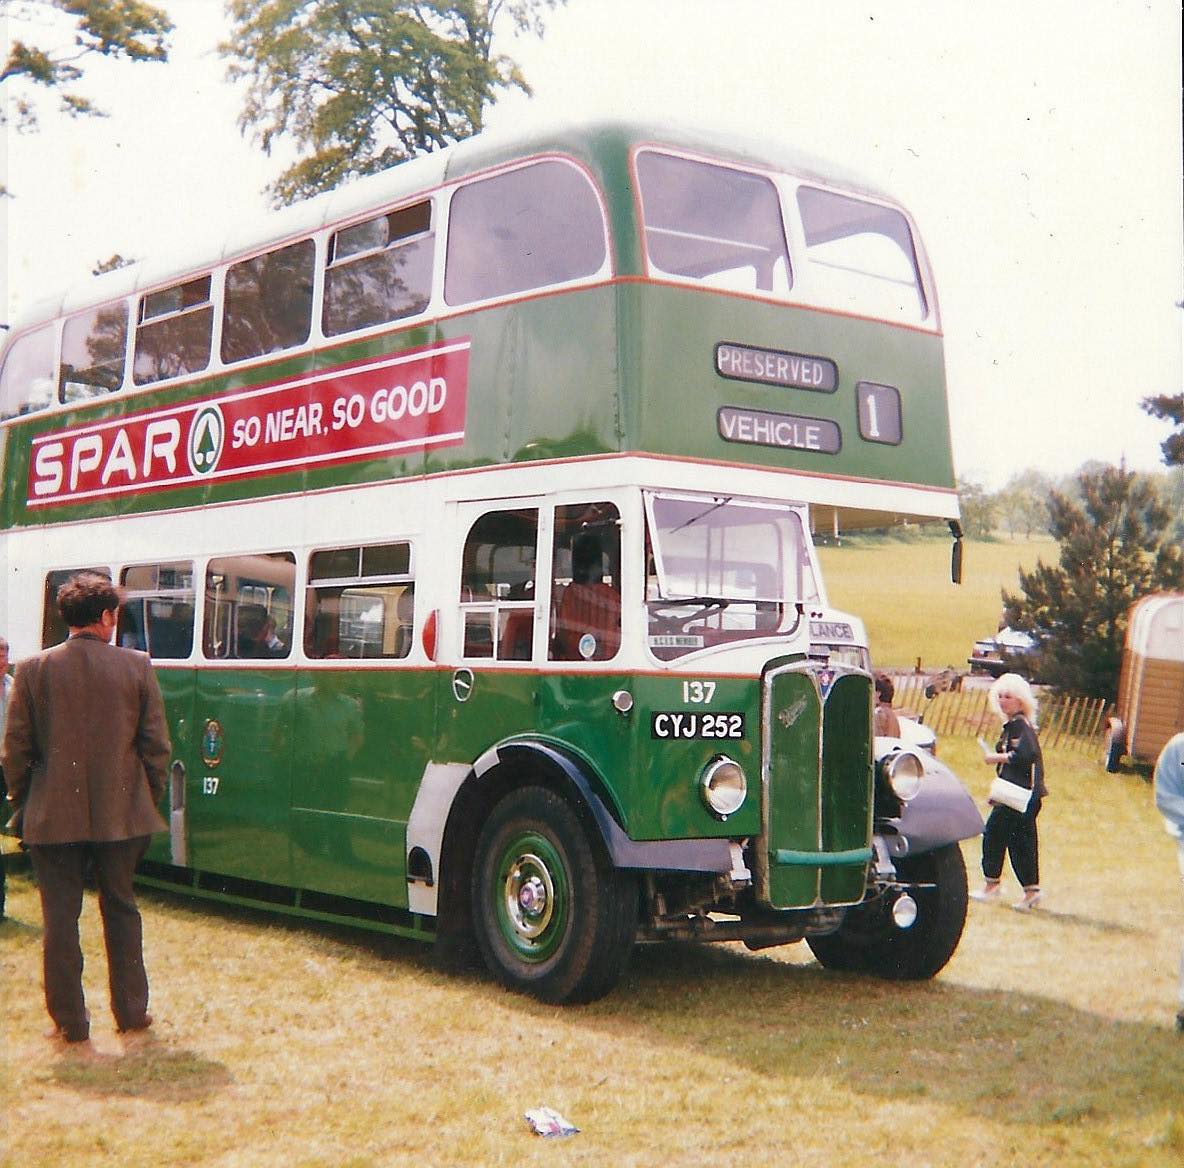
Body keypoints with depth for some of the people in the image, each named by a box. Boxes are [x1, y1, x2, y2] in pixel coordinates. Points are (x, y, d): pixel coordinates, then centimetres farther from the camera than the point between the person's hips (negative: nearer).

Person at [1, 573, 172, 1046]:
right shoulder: (137, 666, -5)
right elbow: (156, 745, -2)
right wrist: (149, 800, 12)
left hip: (53, 816, -1)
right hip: (120, 813, 1)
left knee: (60, 918, 8)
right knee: (121, 909, 16)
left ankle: (69, 1021, 14)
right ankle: (131, 1012, 23)